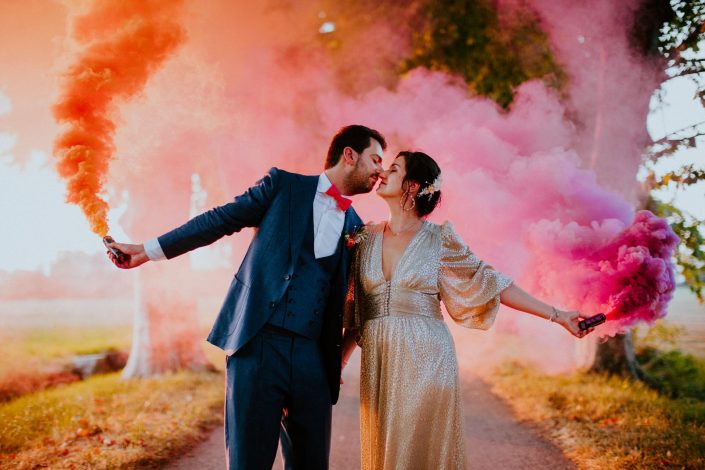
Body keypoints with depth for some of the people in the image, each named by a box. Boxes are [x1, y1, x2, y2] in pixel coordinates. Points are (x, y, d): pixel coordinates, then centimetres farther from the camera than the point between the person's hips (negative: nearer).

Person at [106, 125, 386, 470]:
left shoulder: (355, 228, 15)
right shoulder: (283, 185, 6)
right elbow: (220, 220, 7)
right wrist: (147, 250, 7)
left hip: (312, 357, 4)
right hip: (257, 343, -4)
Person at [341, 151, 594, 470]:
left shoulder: (439, 239, -1)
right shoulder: (366, 239, 9)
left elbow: (488, 284, 1)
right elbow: (355, 311, 13)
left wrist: (555, 315, -2)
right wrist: (337, 362, 6)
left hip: (427, 361, -3)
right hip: (379, 361, 3)